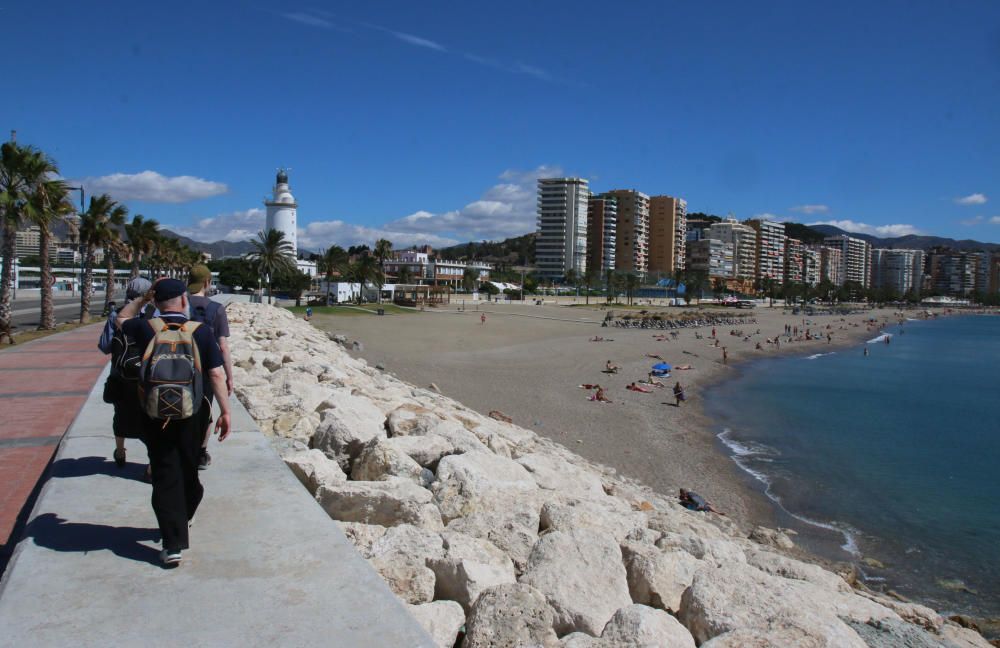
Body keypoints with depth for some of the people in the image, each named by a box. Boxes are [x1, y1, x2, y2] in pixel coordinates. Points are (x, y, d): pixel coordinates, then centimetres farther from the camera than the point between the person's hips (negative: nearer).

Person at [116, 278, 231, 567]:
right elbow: (216, 374, -11)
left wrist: (143, 298, 18)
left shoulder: (145, 329, -5)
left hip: (154, 415, 0)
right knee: (188, 470, 19)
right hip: (191, 414, 0)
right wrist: (225, 411, -7)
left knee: (165, 476, 3)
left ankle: (173, 544, 1)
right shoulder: (202, 332, -8)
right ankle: (183, 520, 41)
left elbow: (121, 319, 19)